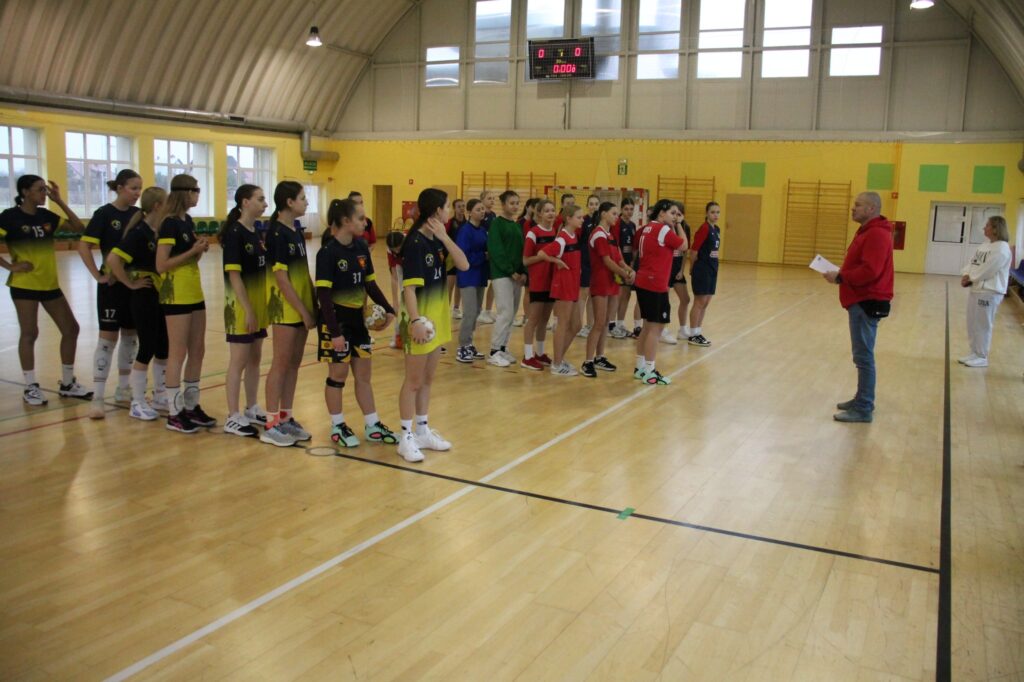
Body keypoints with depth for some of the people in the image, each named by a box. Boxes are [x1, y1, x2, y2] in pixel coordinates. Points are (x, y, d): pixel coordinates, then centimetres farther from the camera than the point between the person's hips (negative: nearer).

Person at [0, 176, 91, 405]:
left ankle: (67, 384, 18)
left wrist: (60, 201, -1)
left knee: (71, 329, 6)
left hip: (50, 283, 6)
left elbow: (79, 228, 5)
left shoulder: (46, 215, 7)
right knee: (29, 333, 0)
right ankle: (30, 388, 11)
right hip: (25, 284, -6)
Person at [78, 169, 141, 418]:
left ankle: (123, 388, 23)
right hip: (112, 284, -5)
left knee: (131, 335, 11)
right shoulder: (104, 214, -8)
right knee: (108, 337, -5)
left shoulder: (139, 214, 6)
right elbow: (83, 246, -13)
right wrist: (98, 275, -16)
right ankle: (97, 397, -1)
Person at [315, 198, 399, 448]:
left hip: (358, 318, 7)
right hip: (336, 320, -7)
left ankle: (372, 426, 22)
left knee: (363, 374, 12)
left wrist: (388, 309, 3)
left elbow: (370, 283, 12)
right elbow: (323, 294, -19)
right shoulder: (328, 252, -17)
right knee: (338, 374, 5)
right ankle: (337, 427, 21)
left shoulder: (361, 247, 3)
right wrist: (334, 331, -23)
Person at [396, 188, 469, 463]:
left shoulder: (437, 240, 6)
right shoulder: (415, 243, -17)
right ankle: (406, 437, 9)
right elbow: (409, 287, -21)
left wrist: (444, 237, -12)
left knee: (427, 379, 15)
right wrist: (415, 320, -28)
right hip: (421, 318, -8)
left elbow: (464, 265, -3)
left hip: (438, 317, 8)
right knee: (414, 381, 0)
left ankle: (423, 431, 25)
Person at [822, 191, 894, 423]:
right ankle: (862, 400, 25)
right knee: (863, 355, 16)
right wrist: (841, 273, 6)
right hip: (862, 301, 11)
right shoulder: (868, 231, 17)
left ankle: (863, 409, -3)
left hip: (867, 303, -11)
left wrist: (840, 278, -18)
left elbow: (870, 271, -26)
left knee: (863, 356, -7)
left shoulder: (877, 234, -17)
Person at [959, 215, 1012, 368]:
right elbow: (973, 262, 12)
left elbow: (986, 270, -20)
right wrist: (966, 275, -5)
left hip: (989, 292, -9)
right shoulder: (986, 245, 13)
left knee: (982, 325, -2)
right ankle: (974, 352, 25)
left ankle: (981, 357, 8)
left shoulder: (1002, 249, -14)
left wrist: (970, 279, -11)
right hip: (976, 288, 9)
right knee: (972, 324, 14)